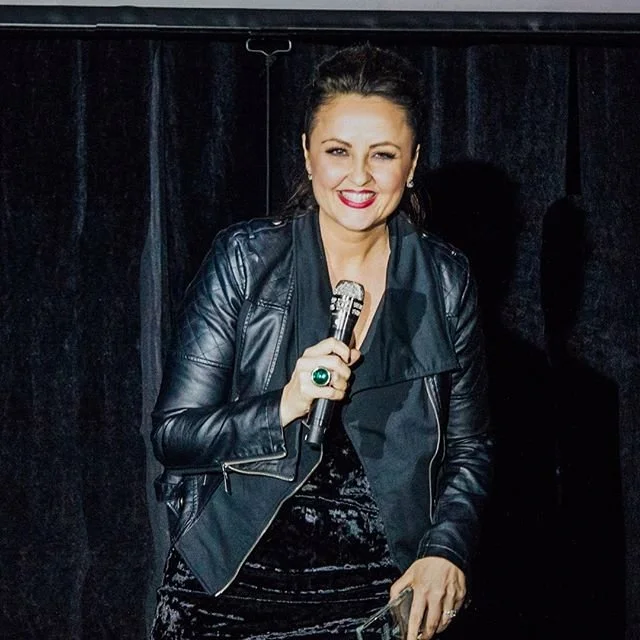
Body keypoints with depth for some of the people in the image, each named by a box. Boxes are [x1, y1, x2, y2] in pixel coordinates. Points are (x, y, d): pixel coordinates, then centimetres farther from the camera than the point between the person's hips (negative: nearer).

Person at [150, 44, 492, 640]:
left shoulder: (445, 281, 0)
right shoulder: (244, 259, -6)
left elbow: (468, 450, 6)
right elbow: (172, 435, -9)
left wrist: (445, 550, -11)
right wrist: (285, 406, -24)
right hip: (233, 592, -1)